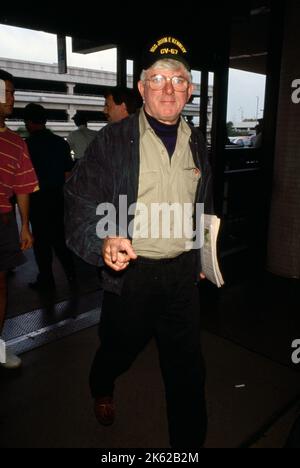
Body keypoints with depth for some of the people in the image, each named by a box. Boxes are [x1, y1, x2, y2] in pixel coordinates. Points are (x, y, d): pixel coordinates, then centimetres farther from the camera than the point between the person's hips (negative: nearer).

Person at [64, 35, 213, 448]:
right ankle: (101, 391, 57)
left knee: (188, 368, 11)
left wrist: (202, 257, 17)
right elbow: (80, 201, -12)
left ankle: (189, 441, 36)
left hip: (183, 272, 3)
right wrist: (103, 243, -31)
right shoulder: (113, 140, -9)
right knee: (119, 349, 21)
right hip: (131, 271, -3)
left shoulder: (196, 142, 6)